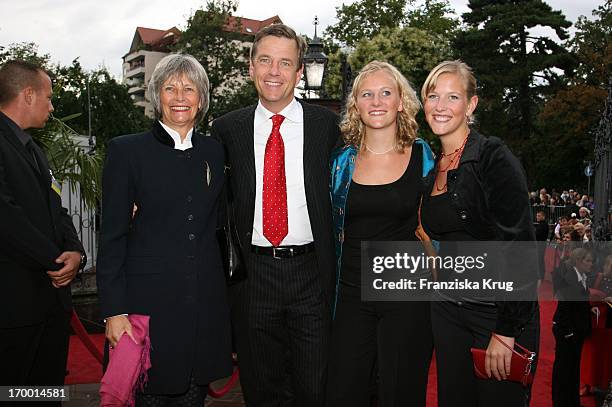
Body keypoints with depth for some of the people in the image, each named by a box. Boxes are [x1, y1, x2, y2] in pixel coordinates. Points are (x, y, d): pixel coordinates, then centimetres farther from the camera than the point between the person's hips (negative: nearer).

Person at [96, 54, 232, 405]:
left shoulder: (214, 151, 9)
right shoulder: (126, 150, -3)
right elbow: (112, 236, -5)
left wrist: (222, 292, 11)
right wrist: (114, 311, -9)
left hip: (206, 303, 4)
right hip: (149, 301, -3)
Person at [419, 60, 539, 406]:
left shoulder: (494, 157, -13)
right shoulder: (432, 167, 8)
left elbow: (520, 247, -18)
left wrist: (506, 332, -19)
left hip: (502, 312, -6)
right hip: (447, 311, 6)